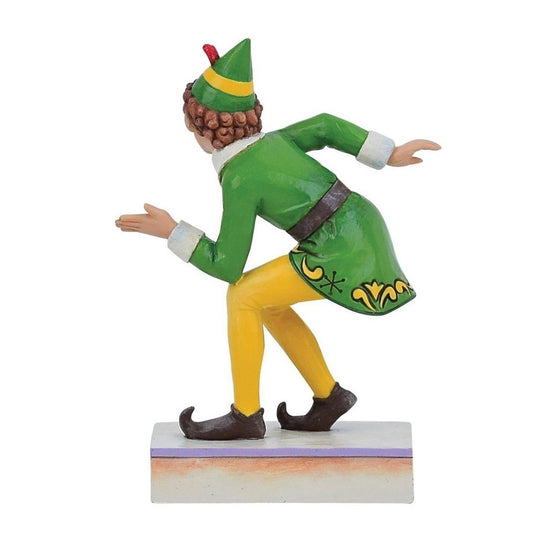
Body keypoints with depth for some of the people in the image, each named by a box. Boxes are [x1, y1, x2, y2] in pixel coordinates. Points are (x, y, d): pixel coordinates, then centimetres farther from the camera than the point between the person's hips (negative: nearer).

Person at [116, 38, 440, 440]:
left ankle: (246, 414, 0)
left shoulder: (239, 179, -14)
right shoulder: (268, 143, 8)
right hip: (360, 229, 9)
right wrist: (389, 154, 14)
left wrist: (171, 232, -5)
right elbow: (325, 127, 11)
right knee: (265, 301, 15)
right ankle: (329, 397, 18)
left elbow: (227, 267, -11)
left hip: (344, 253, -9)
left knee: (242, 296, -6)